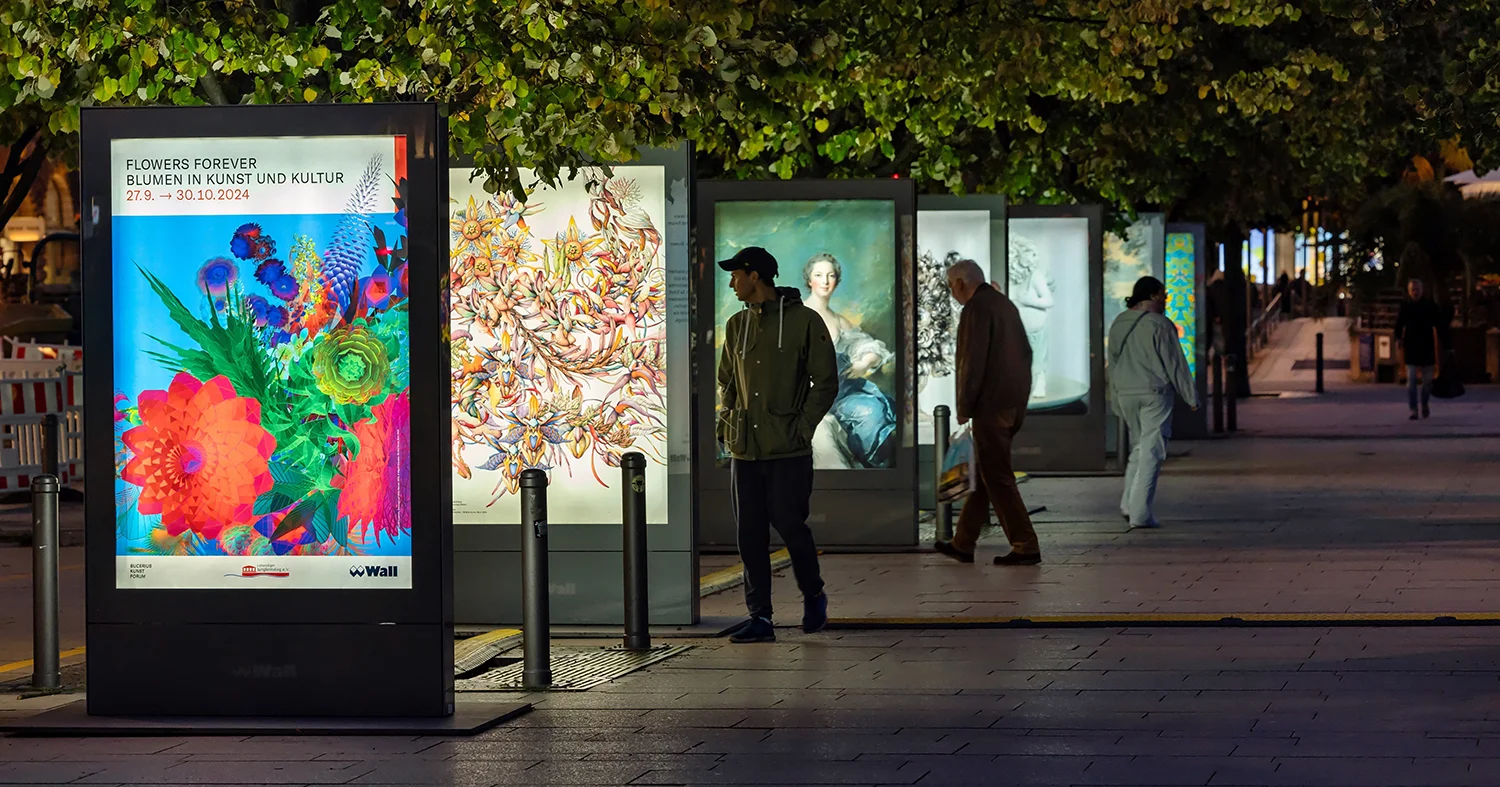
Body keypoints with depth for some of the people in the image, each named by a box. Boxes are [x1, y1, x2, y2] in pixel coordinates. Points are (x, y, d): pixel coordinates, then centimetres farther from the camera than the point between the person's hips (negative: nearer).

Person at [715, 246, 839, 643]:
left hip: (788, 449, -5)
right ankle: (759, 617, 6)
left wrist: (802, 427, -9)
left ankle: (813, 595, 21)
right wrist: (726, 422, 9)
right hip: (744, 448, 5)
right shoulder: (737, 326, 13)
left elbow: (826, 382, -3)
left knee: (788, 522, -4)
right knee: (750, 533, 2)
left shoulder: (804, 322, -4)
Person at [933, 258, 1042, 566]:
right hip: (1014, 403, 10)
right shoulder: (1005, 304, 16)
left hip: (990, 404, -10)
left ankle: (1026, 547, -6)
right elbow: (1026, 352, 19)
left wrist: (964, 407, -12)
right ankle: (963, 544, 22)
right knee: (986, 474, 14)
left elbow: (974, 361, -18)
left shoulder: (977, 309, -13)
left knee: (997, 477, -5)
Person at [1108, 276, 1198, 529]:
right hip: (1154, 393, -6)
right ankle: (1140, 513, -8)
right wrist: (1191, 397, -2)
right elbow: (1175, 364, -10)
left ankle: (1128, 503, 7)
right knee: (1152, 451, -3)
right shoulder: (1159, 325, -11)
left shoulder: (1118, 325, 10)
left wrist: (1117, 401, 22)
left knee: (1140, 446, 19)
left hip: (1126, 394, 6)